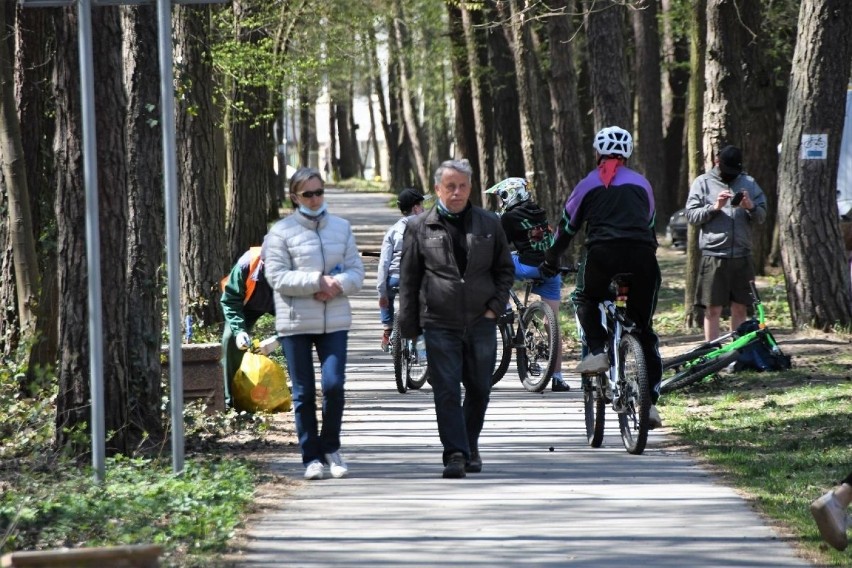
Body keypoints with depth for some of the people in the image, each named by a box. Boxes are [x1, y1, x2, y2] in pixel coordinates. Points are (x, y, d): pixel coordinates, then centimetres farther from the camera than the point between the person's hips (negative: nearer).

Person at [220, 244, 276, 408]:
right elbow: (230, 300, -25)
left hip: (281, 305, 1)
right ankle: (229, 398, -13)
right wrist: (239, 330, -38)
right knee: (230, 338, -20)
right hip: (249, 304, -1)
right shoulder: (246, 264, -39)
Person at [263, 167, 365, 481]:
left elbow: (356, 271, 7)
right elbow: (277, 276, -9)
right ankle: (311, 457, 11)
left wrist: (337, 285, -14)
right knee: (303, 392, 3)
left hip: (335, 321, 2)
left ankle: (330, 448, 12)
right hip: (295, 322, -2)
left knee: (334, 384, -8)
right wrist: (317, 281, -16)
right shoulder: (281, 231, -2)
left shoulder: (341, 228, 9)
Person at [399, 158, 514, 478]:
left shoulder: (489, 224, 8)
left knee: (479, 390, 9)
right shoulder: (420, 228, 3)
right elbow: (408, 279, 5)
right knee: (447, 391, -8)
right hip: (440, 323, -2)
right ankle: (455, 454, -9)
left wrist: (496, 306, 2)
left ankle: (470, 446, 26)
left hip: (481, 322, 2)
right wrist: (409, 325, 2)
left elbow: (505, 269, 16)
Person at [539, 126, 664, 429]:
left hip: (603, 254, -2)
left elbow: (567, 227, 26)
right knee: (644, 328, 12)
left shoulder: (589, 184, 19)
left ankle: (596, 351, 4)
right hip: (642, 256, 2)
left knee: (584, 299, 29)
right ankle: (650, 400, 7)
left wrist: (551, 260, 40)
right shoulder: (641, 183, 25)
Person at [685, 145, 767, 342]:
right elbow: (691, 215, -1)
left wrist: (750, 207, -11)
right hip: (714, 255, -3)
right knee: (713, 309, -1)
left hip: (742, 255, 3)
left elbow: (761, 217, 9)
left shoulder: (748, 183, 13)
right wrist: (714, 207, -14)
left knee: (740, 309, 7)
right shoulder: (703, 183, 6)